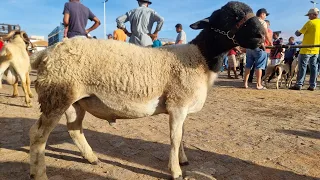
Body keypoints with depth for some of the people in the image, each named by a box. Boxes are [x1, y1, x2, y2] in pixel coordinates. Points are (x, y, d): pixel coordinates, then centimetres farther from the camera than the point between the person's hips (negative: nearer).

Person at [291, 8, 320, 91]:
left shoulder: (310, 23, -10)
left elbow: (299, 34, -5)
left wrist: (296, 32, 15)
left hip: (306, 49, -6)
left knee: (302, 67, -3)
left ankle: (299, 84, -4)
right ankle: (312, 85, 9)